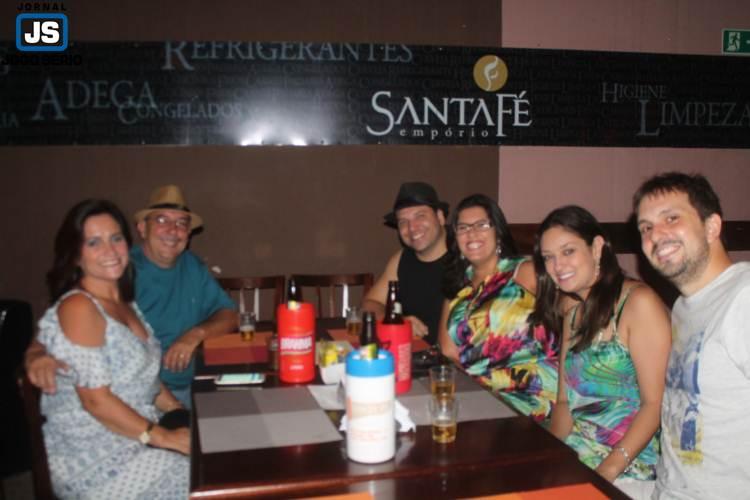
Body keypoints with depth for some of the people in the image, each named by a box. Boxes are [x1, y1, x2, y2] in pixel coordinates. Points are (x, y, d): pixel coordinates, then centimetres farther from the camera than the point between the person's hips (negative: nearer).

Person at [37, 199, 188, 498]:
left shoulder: (125, 304, 11)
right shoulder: (78, 308, -16)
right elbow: (95, 400, -20)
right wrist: (163, 437, -18)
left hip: (135, 440, 8)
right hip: (95, 458, -8)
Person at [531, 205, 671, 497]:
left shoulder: (638, 302, -10)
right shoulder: (573, 315, 13)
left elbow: (656, 403, -14)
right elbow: (565, 401, 11)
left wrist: (606, 471, -19)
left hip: (630, 466, -6)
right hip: (575, 456, 6)